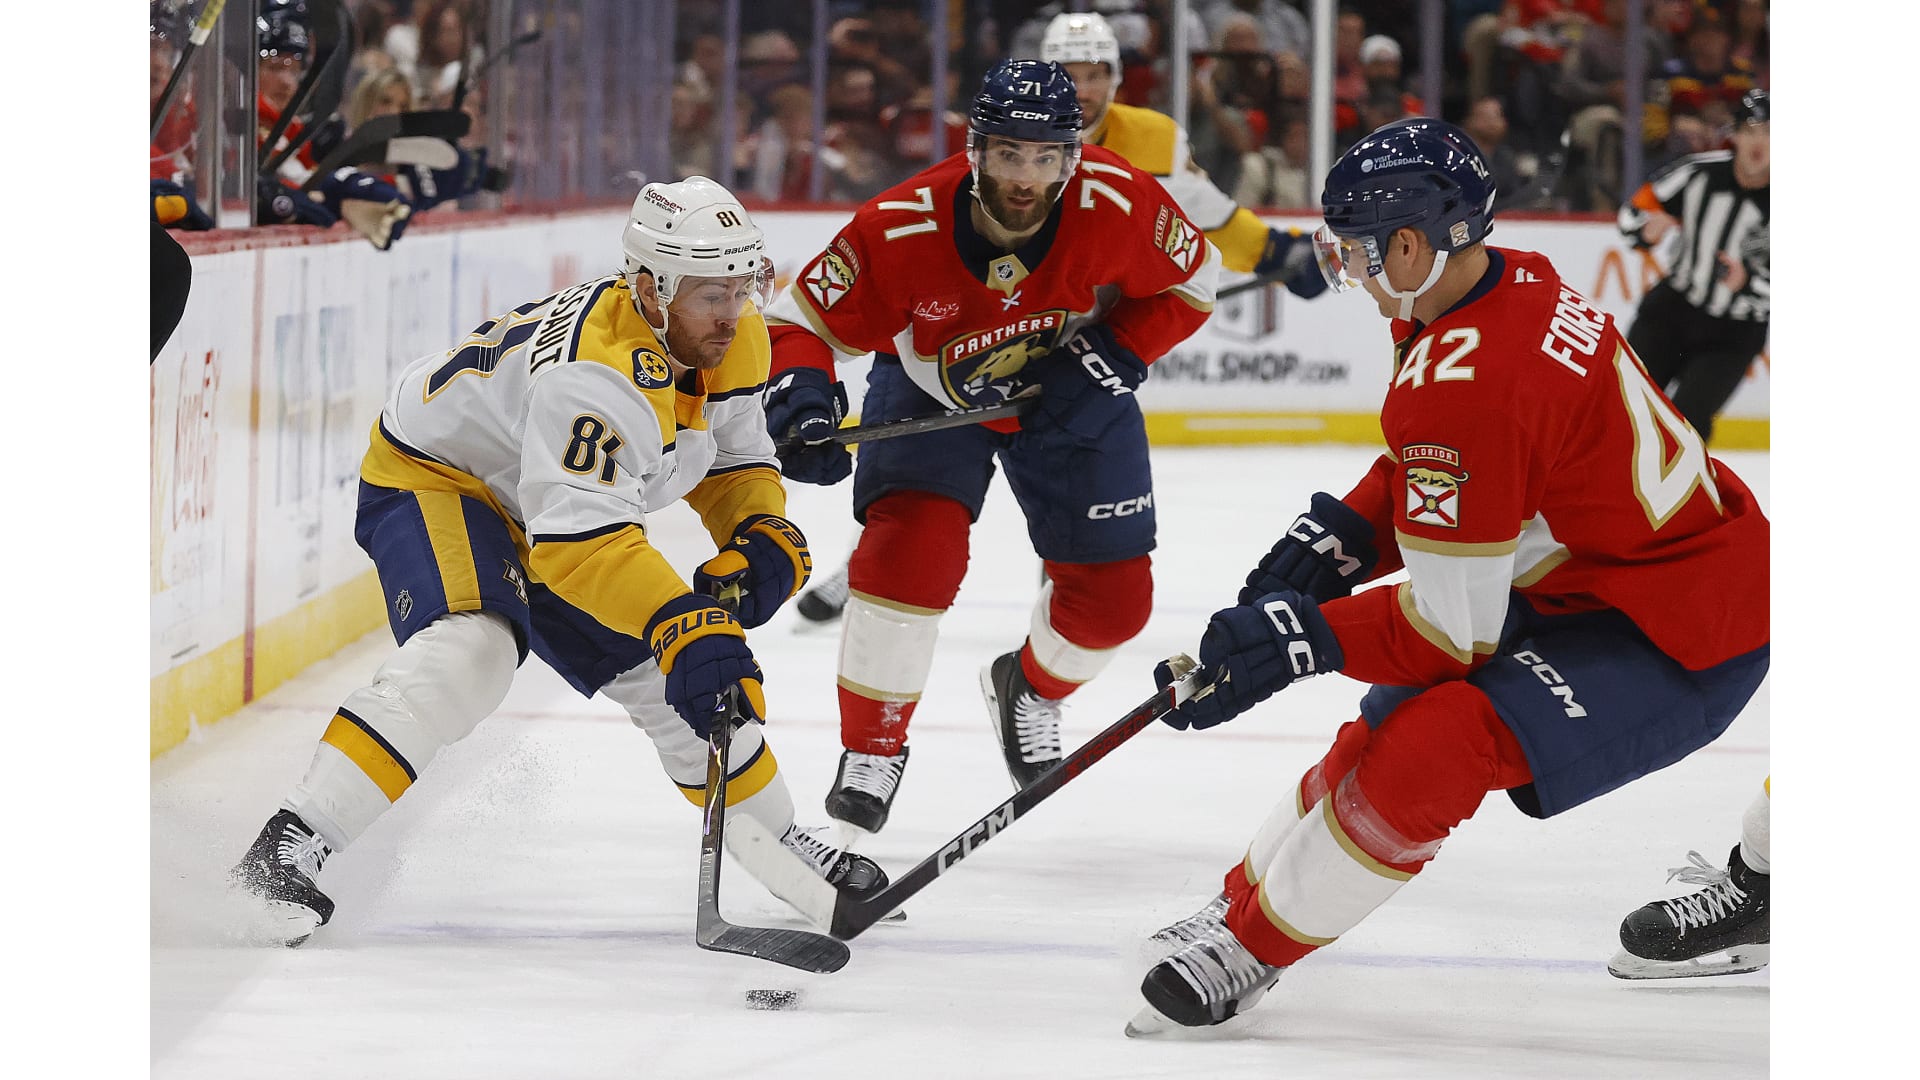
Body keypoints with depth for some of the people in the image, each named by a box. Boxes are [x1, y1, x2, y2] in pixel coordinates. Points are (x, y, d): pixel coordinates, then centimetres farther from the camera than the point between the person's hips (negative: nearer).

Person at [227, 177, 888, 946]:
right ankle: (290, 849, -39)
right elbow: (579, 539, -45)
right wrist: (684, 625, -55)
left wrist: (763, 535, -16)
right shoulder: (597, 373, -38)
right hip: (433, 479, -9)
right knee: (471, 650, -34)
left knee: (686, 680, 8)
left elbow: (732, 459, 5)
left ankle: (779, 846, 32)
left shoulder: (732, 338, -10)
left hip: (548, 500, 9)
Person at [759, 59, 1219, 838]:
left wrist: (1115, 354, -23)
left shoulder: (1118, 204, -30)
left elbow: (1190, 278, -10)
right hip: (933, 386, -2)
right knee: (912, 547, -24)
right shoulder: (902, 228, -34)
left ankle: (1031, 688, 37)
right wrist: (802, 397, -44)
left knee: (1113, 595, 2)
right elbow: (803, 317, -24)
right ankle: (872, 746, -3)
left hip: (1069, 391, 2)